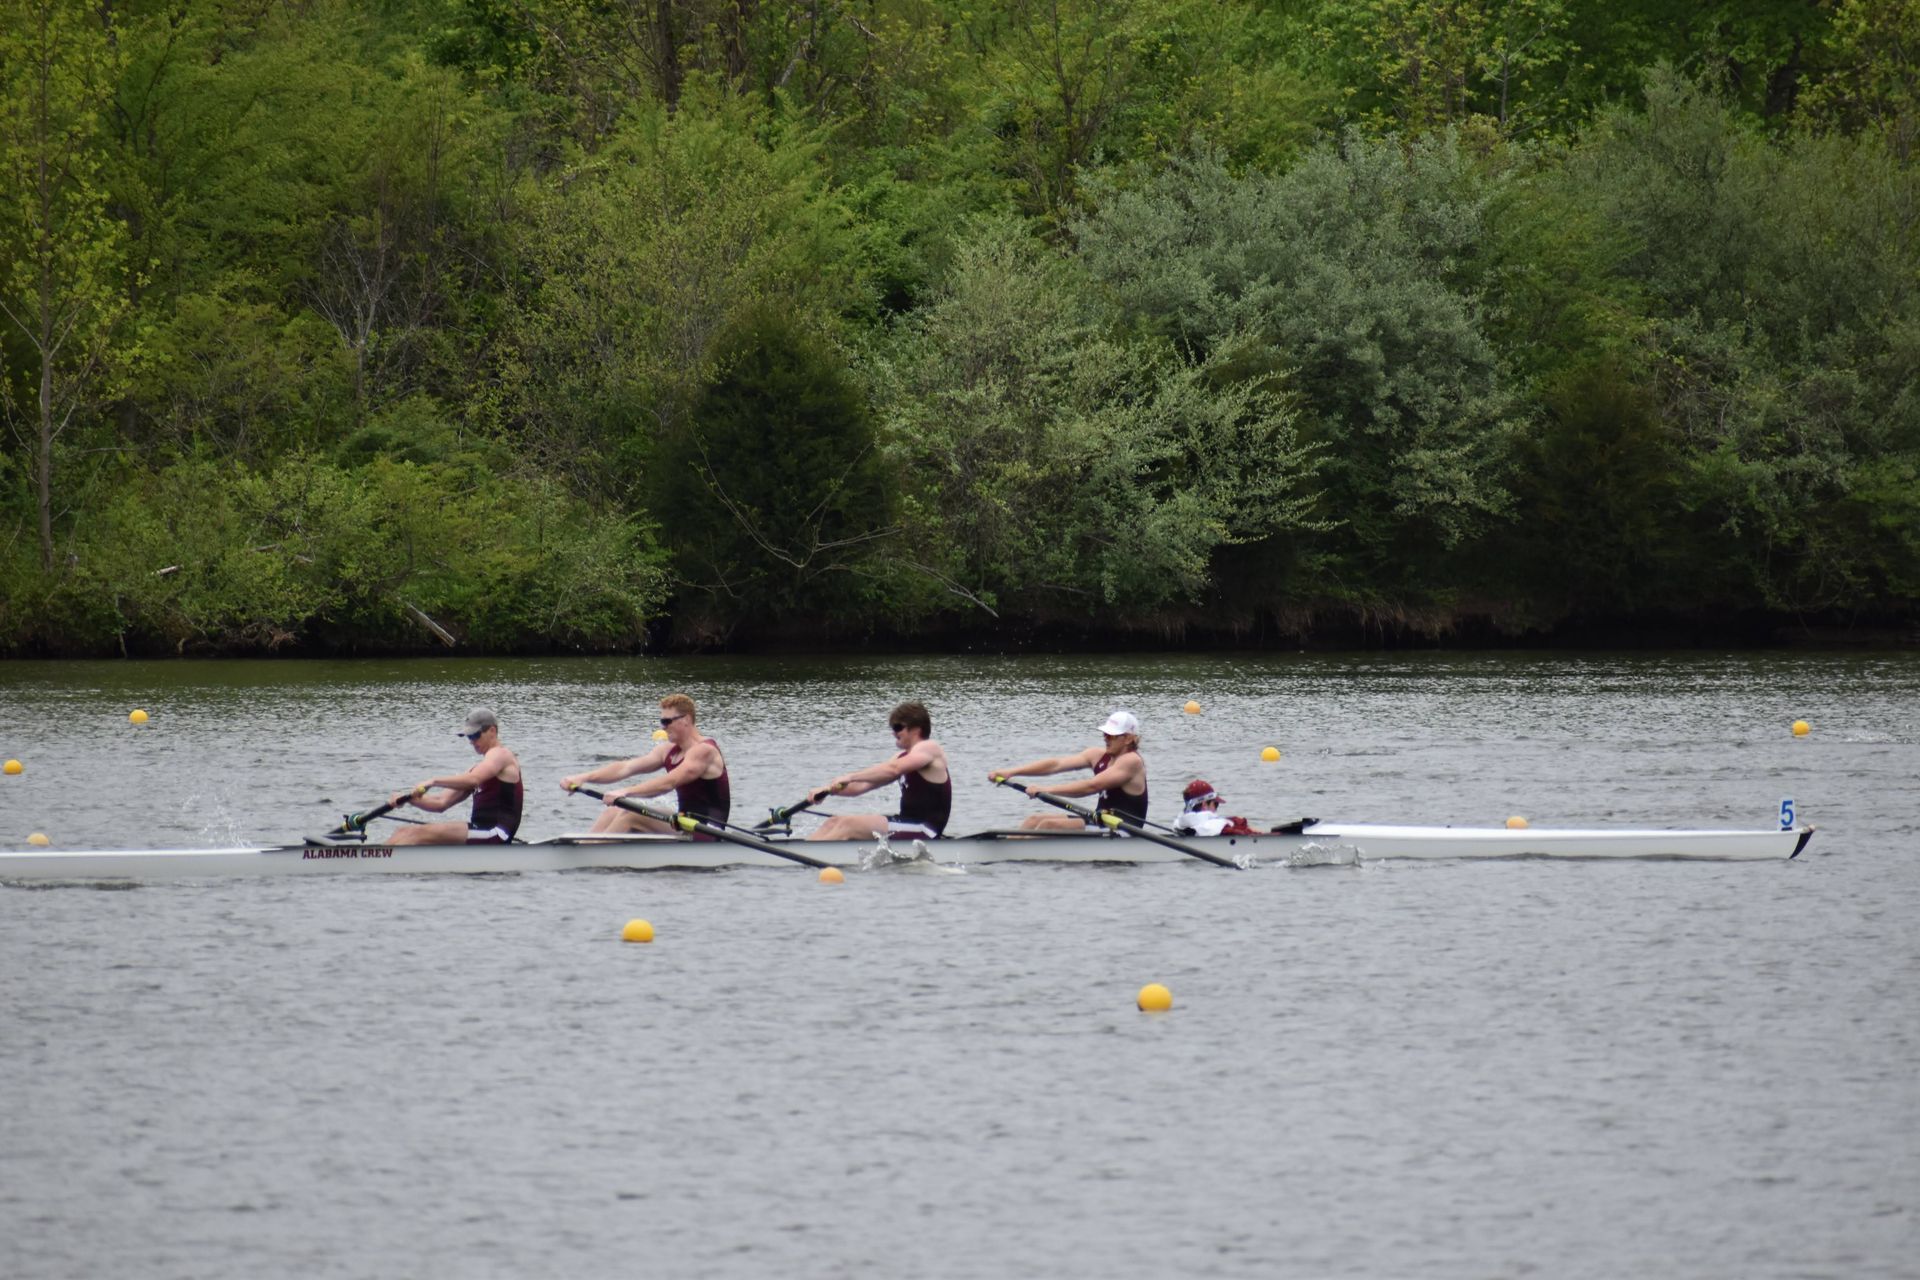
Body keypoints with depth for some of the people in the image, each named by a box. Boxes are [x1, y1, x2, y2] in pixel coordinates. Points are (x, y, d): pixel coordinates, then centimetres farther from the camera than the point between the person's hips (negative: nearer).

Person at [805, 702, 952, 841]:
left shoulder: (929, 748, -9)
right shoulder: (904, 758, 19)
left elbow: (893, 769, -28)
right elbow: (863, 786, 15)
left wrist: (850, 777, -29)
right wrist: (829, 789, -1)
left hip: (923, 832, -9)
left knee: (849, 825, -21)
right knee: (835, 822, 1)